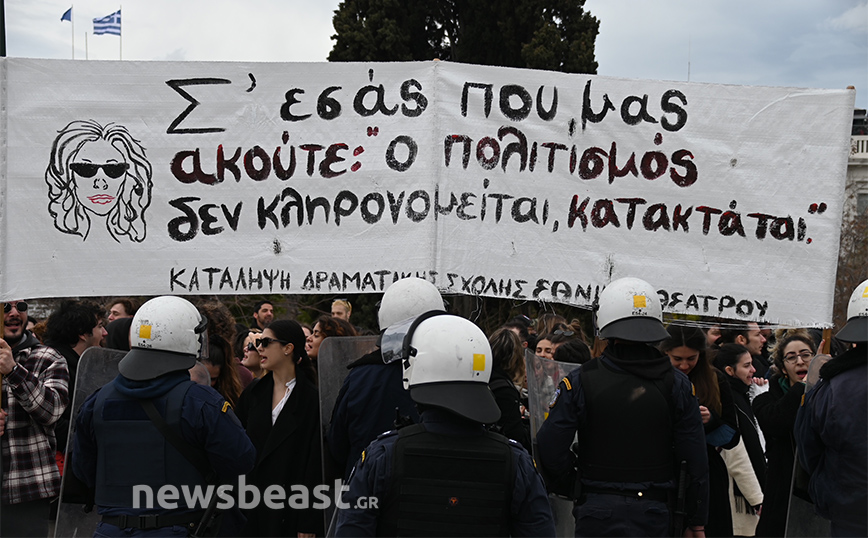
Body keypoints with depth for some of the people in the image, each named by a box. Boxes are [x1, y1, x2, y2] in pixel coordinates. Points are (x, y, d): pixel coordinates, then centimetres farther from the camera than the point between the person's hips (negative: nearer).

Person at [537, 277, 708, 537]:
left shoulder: (580, 381, -7)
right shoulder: (676, 384, -3)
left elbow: (550, 449, -11)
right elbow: (696, 463, -2)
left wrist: (568, 485, 9)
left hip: (597, 512, -1)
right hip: (654, 514, 1)